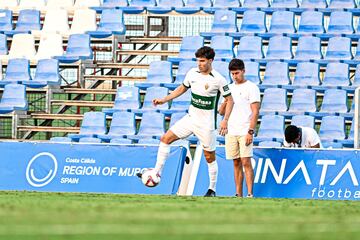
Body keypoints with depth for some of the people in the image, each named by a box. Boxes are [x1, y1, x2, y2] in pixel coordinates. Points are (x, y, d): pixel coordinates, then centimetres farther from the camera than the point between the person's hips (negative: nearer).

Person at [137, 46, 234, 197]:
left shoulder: (218, 80, -14)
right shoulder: (192, 73, 1)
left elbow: (229, 100, -8)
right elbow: (182, 88, 19)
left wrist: (225, 121, -18)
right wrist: (164, 100, 12)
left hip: (206, 123, -6)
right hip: (191, 117, 6)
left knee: (209, 156, 2)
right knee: (165, 139, -4)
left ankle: (212, 190, 16)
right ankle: (157, 174, -1)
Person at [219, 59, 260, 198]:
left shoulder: (251, 88, -2)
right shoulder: (230, 88, 15)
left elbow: (255, 112, -7)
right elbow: (221, 112, 17)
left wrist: (250, 132, -16)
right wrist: (225, 102, -5)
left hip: (245, 132, -5)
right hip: (231, 132, 5)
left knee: (246, 162, -12)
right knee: (236, 164, 6)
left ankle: (250, 194, -13)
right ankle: (238, 195, 7)